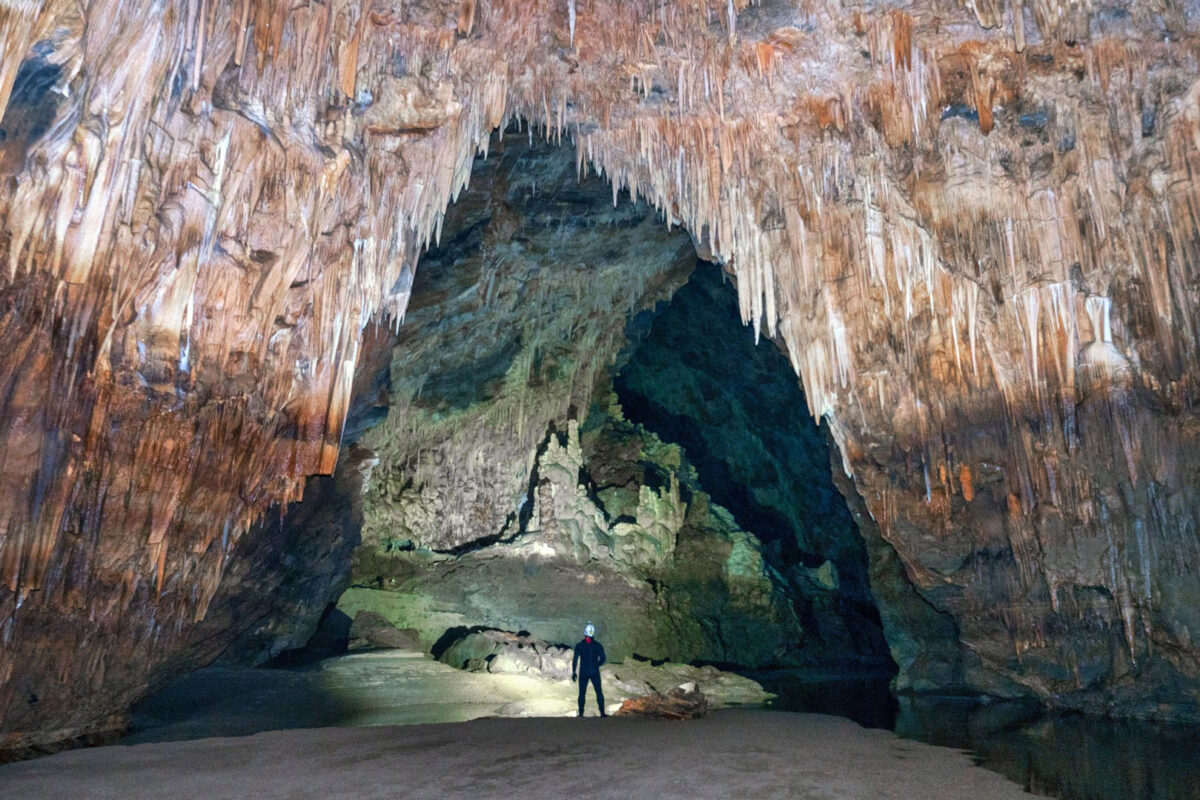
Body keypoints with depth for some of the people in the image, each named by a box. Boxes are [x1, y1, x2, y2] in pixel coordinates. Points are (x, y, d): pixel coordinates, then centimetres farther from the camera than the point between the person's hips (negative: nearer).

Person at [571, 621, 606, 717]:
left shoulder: (579, 645, -6)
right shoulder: (598, 645, -3)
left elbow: (575, 659, -10)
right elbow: (602, 659, -2)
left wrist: (574, 672, -7)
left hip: (583, 673, 0)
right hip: (595, 672, 0)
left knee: (582, 693, 11)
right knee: (599, 692, 8)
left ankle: (581, 713, 8)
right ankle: (602, 712, 3)